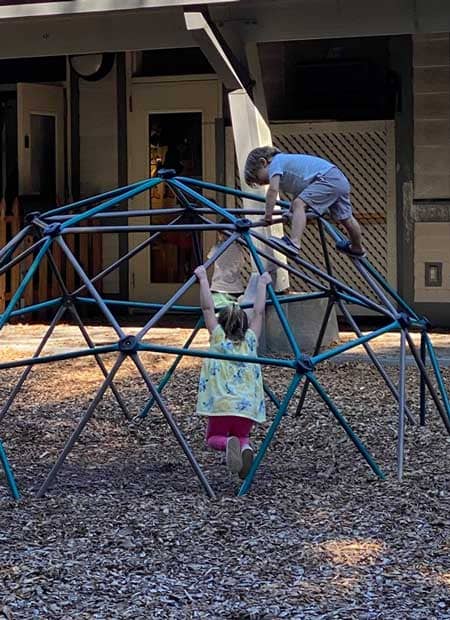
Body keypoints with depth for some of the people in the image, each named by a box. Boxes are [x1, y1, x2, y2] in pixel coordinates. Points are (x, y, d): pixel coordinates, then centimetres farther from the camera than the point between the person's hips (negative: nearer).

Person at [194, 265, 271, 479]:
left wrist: (203, 278, 12)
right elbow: (258, 313, 21)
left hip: (221, 404, -2)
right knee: (241, 436, 24)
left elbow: (207, 308, 6)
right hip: (247, 406, 2)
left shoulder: (218, 339, 7)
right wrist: (262, 284, 27)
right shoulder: (250, 341, 12)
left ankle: (228, 444, -19)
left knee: (214, 438, 17)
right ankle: (244, 446, -13)